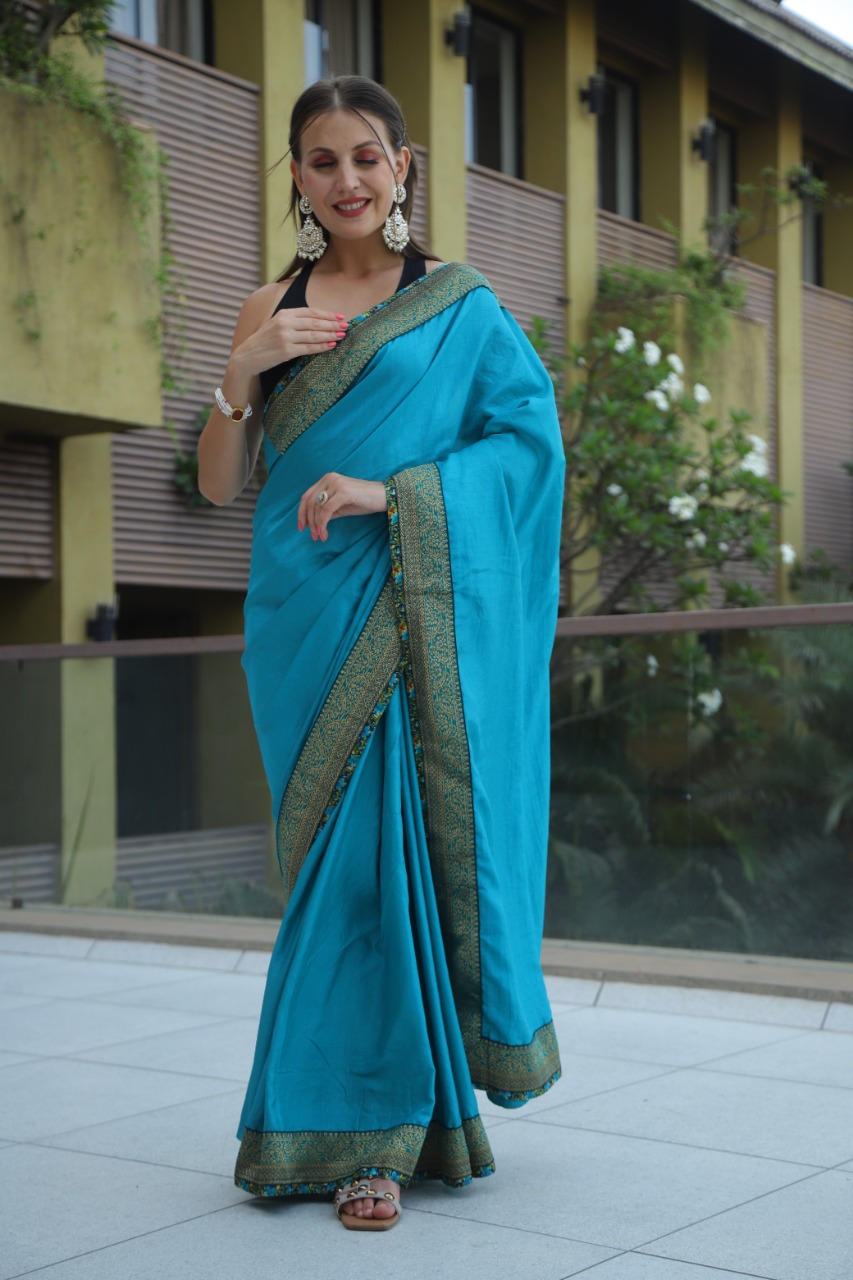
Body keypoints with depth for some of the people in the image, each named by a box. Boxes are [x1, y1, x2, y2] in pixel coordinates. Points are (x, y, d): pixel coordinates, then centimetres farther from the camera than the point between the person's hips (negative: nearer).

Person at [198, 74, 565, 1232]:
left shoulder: (462, 304, 7)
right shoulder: (268, 309, 14)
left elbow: (531, 436, -4)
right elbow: (220, 484, 10)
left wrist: (393, 492, -15)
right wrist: (241, 369, -7)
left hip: (416, 609, -2)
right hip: (309, 613, 3)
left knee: (385, 843, -6)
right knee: (348, 849, 3)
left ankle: (369, 1129, 4)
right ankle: (387, 1127, 15)